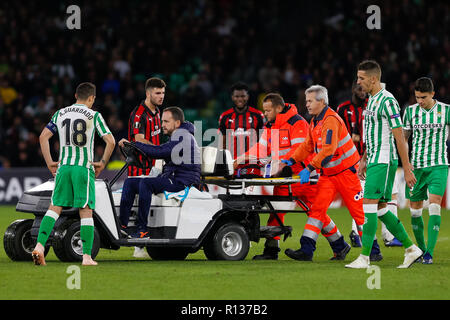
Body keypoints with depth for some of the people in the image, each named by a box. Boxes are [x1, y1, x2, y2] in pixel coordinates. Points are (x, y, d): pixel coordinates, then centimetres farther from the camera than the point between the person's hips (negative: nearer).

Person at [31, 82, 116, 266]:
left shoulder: (60, 114, 11)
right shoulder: (94, 116, 0)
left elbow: (43, 137, 7)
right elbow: (110, 142, -7)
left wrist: (49, 162, 13)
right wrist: (103, 163, 5)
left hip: (63, 167, 3)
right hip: (84, 167, -3)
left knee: (55, 208, 7)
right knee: (86, 211, 0)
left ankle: (39, 245, -9)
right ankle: (87, 256, -4)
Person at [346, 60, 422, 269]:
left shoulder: (387, 101, -15)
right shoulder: (371, 99, 15)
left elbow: (399, 137, -16)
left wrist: (407, 169, -16)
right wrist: (363, 160, 23)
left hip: (384, 161, -10)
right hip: (374, 161, 10)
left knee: (369, 205, -12)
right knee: (380, 208, 9)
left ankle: (364, 257, -11)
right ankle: (411, 249, 15)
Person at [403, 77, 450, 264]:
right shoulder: (411, 111, 4)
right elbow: (402, 137, 13)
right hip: (416, 165, 3)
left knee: (434, 204, -16)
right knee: (415, 209, 4)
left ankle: (429, 252, -19)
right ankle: (420, 249, 21)